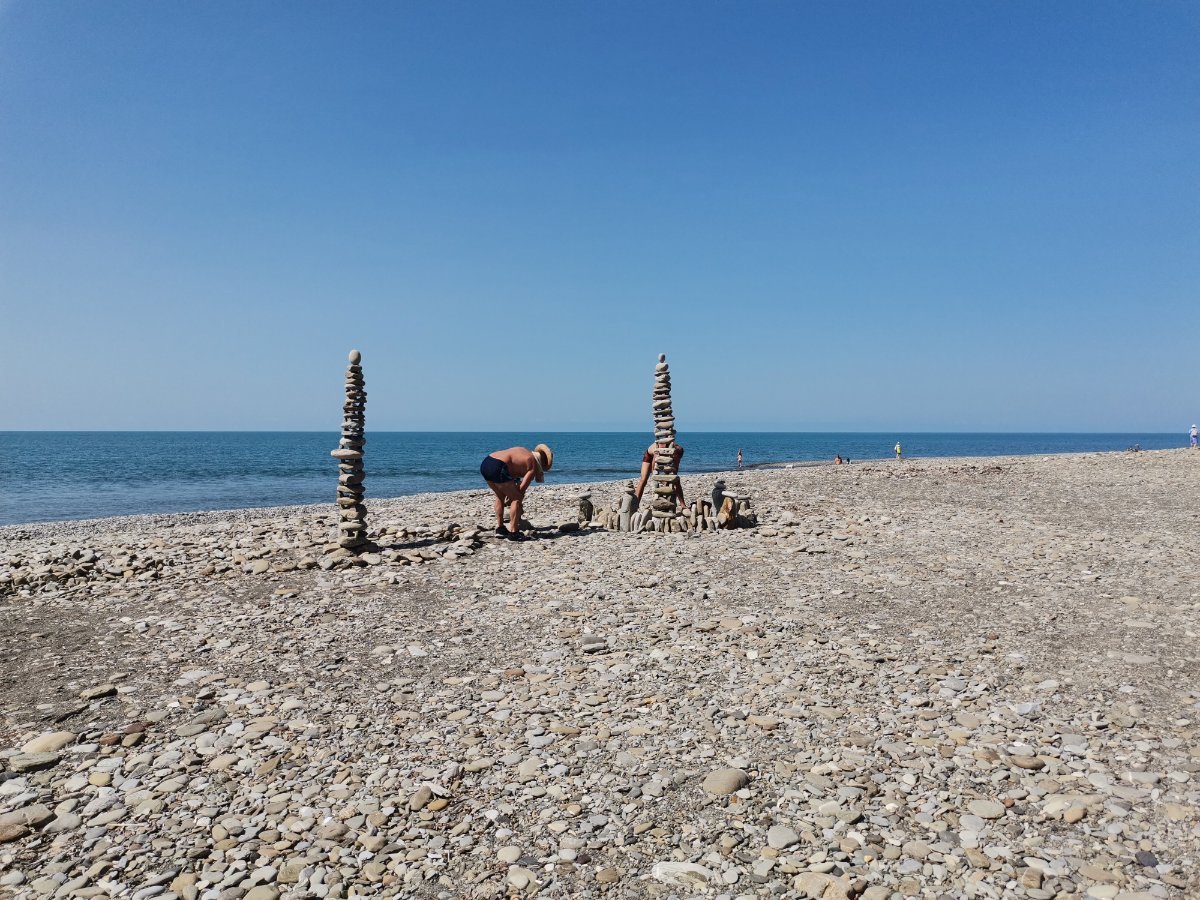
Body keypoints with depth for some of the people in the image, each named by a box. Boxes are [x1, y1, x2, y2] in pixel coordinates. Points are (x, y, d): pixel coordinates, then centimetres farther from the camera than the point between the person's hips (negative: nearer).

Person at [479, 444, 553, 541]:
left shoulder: (524, 453, 26)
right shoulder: (533, 467, 4)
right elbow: (522, 488, 2)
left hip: (484, 464, 9)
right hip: (497, 468, -9)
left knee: (500, 496, 26)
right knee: (516, 499, 3)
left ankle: (500, 528, 33)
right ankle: (513, 533, 2)